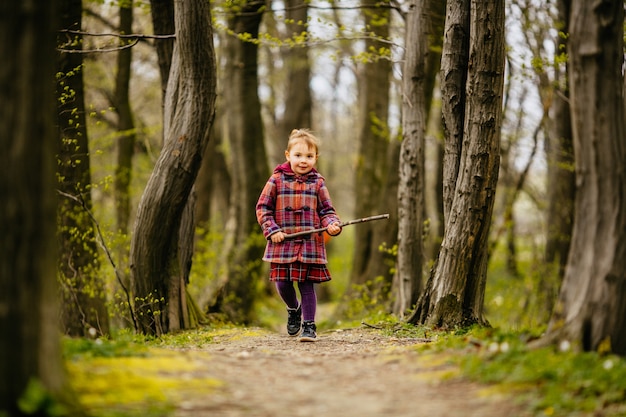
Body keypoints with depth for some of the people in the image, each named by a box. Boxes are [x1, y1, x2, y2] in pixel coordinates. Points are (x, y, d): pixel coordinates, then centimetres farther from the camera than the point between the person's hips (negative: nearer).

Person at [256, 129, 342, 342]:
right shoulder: (276, 180, 1)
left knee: (307, 285, 1)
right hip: (282, 243, 0)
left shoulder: (317, 182, 6)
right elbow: (262, 207, 3)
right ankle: (293, 309, 33)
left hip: (310, 244, 0)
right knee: (282, 284, 3)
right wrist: (272, 230, -8)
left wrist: (332, 224, -11)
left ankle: (309, 325, 10)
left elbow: (326, 210, 9)